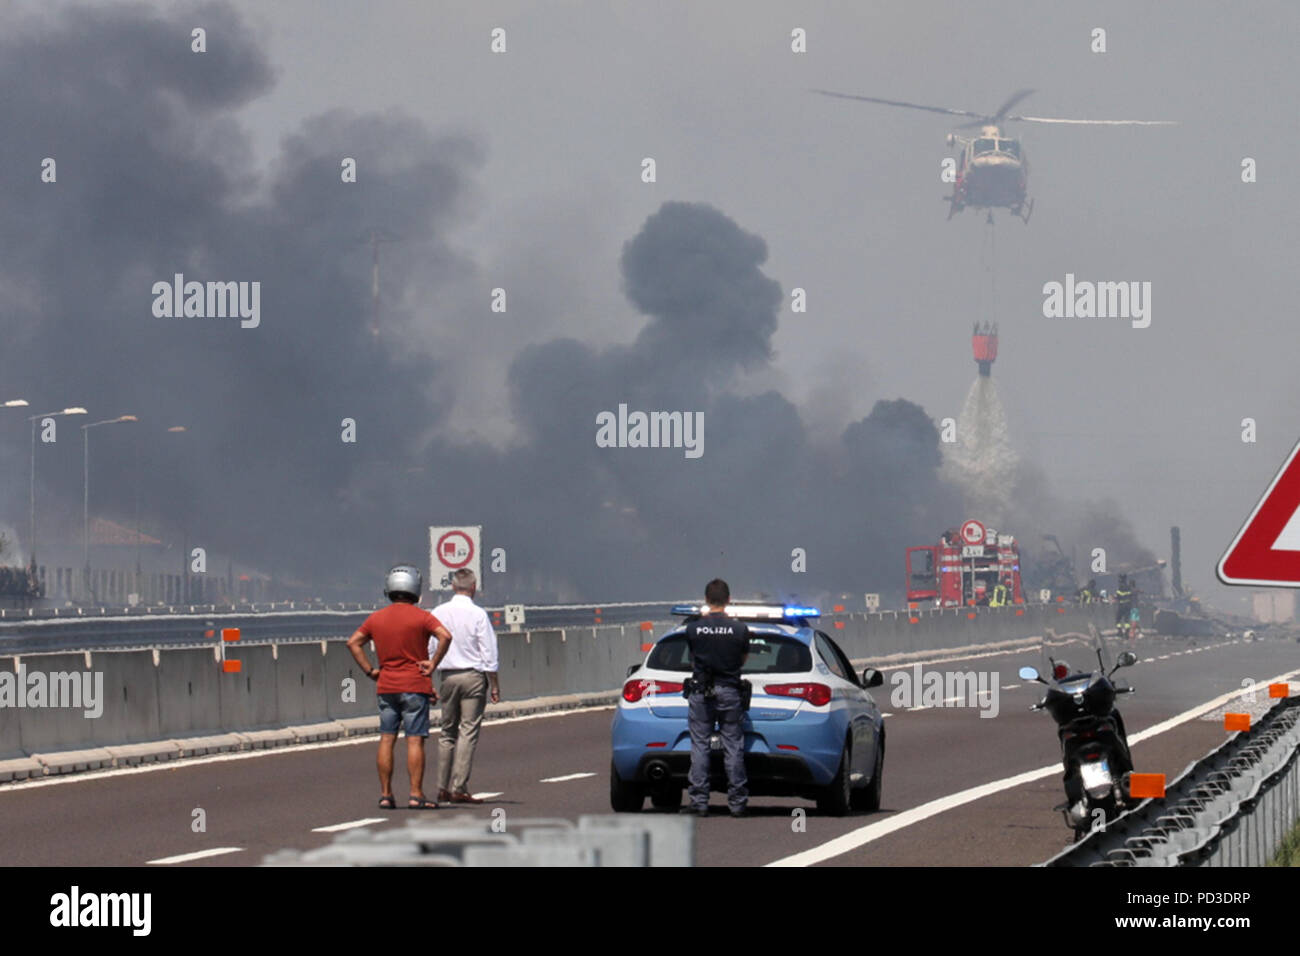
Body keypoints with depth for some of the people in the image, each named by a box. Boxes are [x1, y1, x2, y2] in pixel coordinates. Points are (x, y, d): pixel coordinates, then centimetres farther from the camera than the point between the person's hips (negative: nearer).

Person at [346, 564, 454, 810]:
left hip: (386, 687, 4)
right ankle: (416, 795, -8)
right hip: (415, 687, -4)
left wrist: (369, 670, 6)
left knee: (386, 740, 6)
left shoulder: (376, 618, 8)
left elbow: (353, 643, 7)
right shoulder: (421, 617, -6)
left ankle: (385, 794, 4)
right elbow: (445, 636, -20)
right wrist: (433, 664, -11)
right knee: (415, 740, -4)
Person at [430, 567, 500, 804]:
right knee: (468, 732, -3)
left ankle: (443, 788, 10)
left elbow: (428, 649, 5)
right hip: (473, 676, -4)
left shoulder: (438, 613, 3)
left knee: (447, 732, 12)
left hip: (446, 676, 4)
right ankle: (459, 788, -9)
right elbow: (488, 653, -7)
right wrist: (494, 684, 0)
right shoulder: (478, 615, -8)